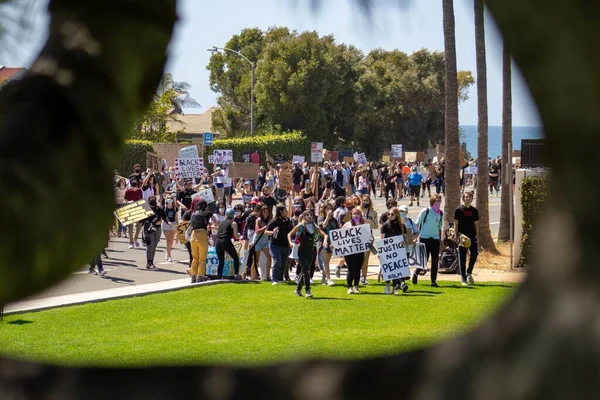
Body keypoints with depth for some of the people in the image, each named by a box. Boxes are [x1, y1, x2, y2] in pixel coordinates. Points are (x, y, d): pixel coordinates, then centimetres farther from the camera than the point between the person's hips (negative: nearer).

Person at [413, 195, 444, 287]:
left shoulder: (441, 213, 7)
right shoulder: (425, 211, -7)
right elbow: (417, 224, -4)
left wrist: (440, 240, 17)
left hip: (435, 239, 4)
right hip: (424, 238, -4)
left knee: (435, 260, 1)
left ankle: (433, 281, 6)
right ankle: (416, 273, 24)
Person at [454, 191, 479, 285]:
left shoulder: (474, 210, 11)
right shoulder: (459, 210, 0)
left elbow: (476, 224, 15)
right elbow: (456, 224, -1)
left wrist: (477, 236, 9)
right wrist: (457, 236, -9)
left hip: (472, 237, 3)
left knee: (474, 254, -12)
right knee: (462, 258, 0)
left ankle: (469, 272, 9)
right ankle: (463, 278, 6)